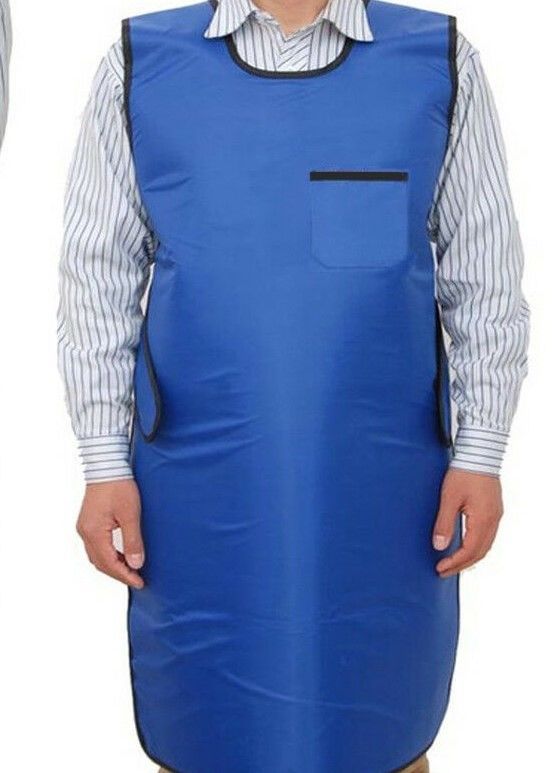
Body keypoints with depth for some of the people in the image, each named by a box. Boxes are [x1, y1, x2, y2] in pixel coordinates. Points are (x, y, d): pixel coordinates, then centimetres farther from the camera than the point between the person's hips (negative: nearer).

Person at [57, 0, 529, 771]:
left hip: (383, 489, 1)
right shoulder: (142, 64, 3)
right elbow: (97, 275, 4)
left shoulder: (440, 62, 3)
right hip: (200, 488, 0)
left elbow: (484, 281, 5)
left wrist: (479, 453, 1)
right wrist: (105, 463, 0)